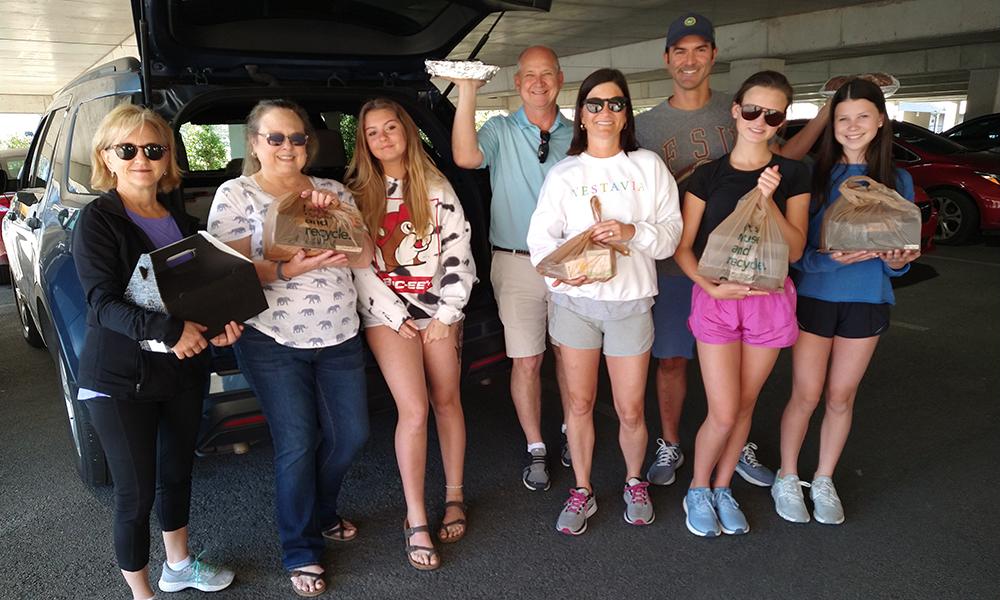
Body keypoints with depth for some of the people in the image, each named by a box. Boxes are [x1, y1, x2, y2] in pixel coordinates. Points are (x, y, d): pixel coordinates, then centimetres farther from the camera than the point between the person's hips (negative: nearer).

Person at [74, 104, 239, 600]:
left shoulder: (183, 221, 8)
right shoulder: (97, 219, -10)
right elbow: (102, 301, -19)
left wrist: (219, 325, -9)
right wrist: (168, 329, -35)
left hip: (183, 370, 6)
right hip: (120, 378, -6)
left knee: (177, 471, 21)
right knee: (136, 493, 3)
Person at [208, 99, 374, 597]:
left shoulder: (332, 191, 9)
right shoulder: (235, 195, -1)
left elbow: (365, 257, -1)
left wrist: (335, 211, -16)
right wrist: (287, 269, -26)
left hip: (339, 337, 4)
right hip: (273, 342, -4)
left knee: (351, 435, 11)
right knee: (296, 444, 0)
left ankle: (321, 513, 41)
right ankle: (301, 552, 23)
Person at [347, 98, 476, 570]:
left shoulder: (437, 187, 5)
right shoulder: (355, 193, 4)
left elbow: (459, 252, 1)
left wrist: (446, 314, -5)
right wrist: (394, 315, -8)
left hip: (438, 308, 2)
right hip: (386, 313, -1)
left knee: (447, 402, 6)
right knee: (414, 410, -10)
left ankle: (454, 496, 24)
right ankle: (416, 522, 1)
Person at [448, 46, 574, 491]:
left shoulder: (577, 136, 8)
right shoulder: (501, 132, 1)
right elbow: (466, 157, -20)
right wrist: (467, 93, -24)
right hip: (517, 264, -2)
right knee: (526, 361, 3)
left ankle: (572, 431, 34)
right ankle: (536, 449, 19)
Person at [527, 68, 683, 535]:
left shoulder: (648, 166, 4)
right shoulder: (563, 174, 5)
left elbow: (672, 232, -1)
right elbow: (540, 235, -4)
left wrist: (633, 231, -20)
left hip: (630, 301, -1)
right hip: (574, 299, 1)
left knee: (630, 410, 6)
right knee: (579, 403, 10)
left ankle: (634, 483, 34)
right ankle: (582, 491, 29)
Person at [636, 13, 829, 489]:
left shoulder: (736, 111, 5)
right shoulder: (646, 125, 1)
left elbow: (781, 157, 8)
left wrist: (827, 113, -2)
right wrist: (683, 180, -14)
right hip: (673, 264, -1)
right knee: (672, 359, 8)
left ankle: (739, 448, 30)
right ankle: (669, 446, 27)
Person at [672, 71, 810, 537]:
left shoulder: (793, 176, 2)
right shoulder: (708, 175, 0)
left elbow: (795, 250, -4)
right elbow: (682, 248, -1)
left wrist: (768, 200, -18)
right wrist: (712, 287, -17)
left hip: (769, 300, 2)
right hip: (716, 297, -2)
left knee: (744, 407, 11)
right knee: (723, 413, -4)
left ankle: (722, 489, 31)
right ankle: (697, 490, 21)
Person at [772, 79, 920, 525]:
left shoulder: (897, 181, 3)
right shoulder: (814, 175, -6)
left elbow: (904, 249, 7)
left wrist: (896, 261, -15)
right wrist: (831, 259, -27)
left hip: (868, 301, 3)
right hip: (814, 298, -2)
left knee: (841, 398, 11)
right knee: (806, 396, 4)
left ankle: (824, 481, 29)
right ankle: (787, 479, 24)